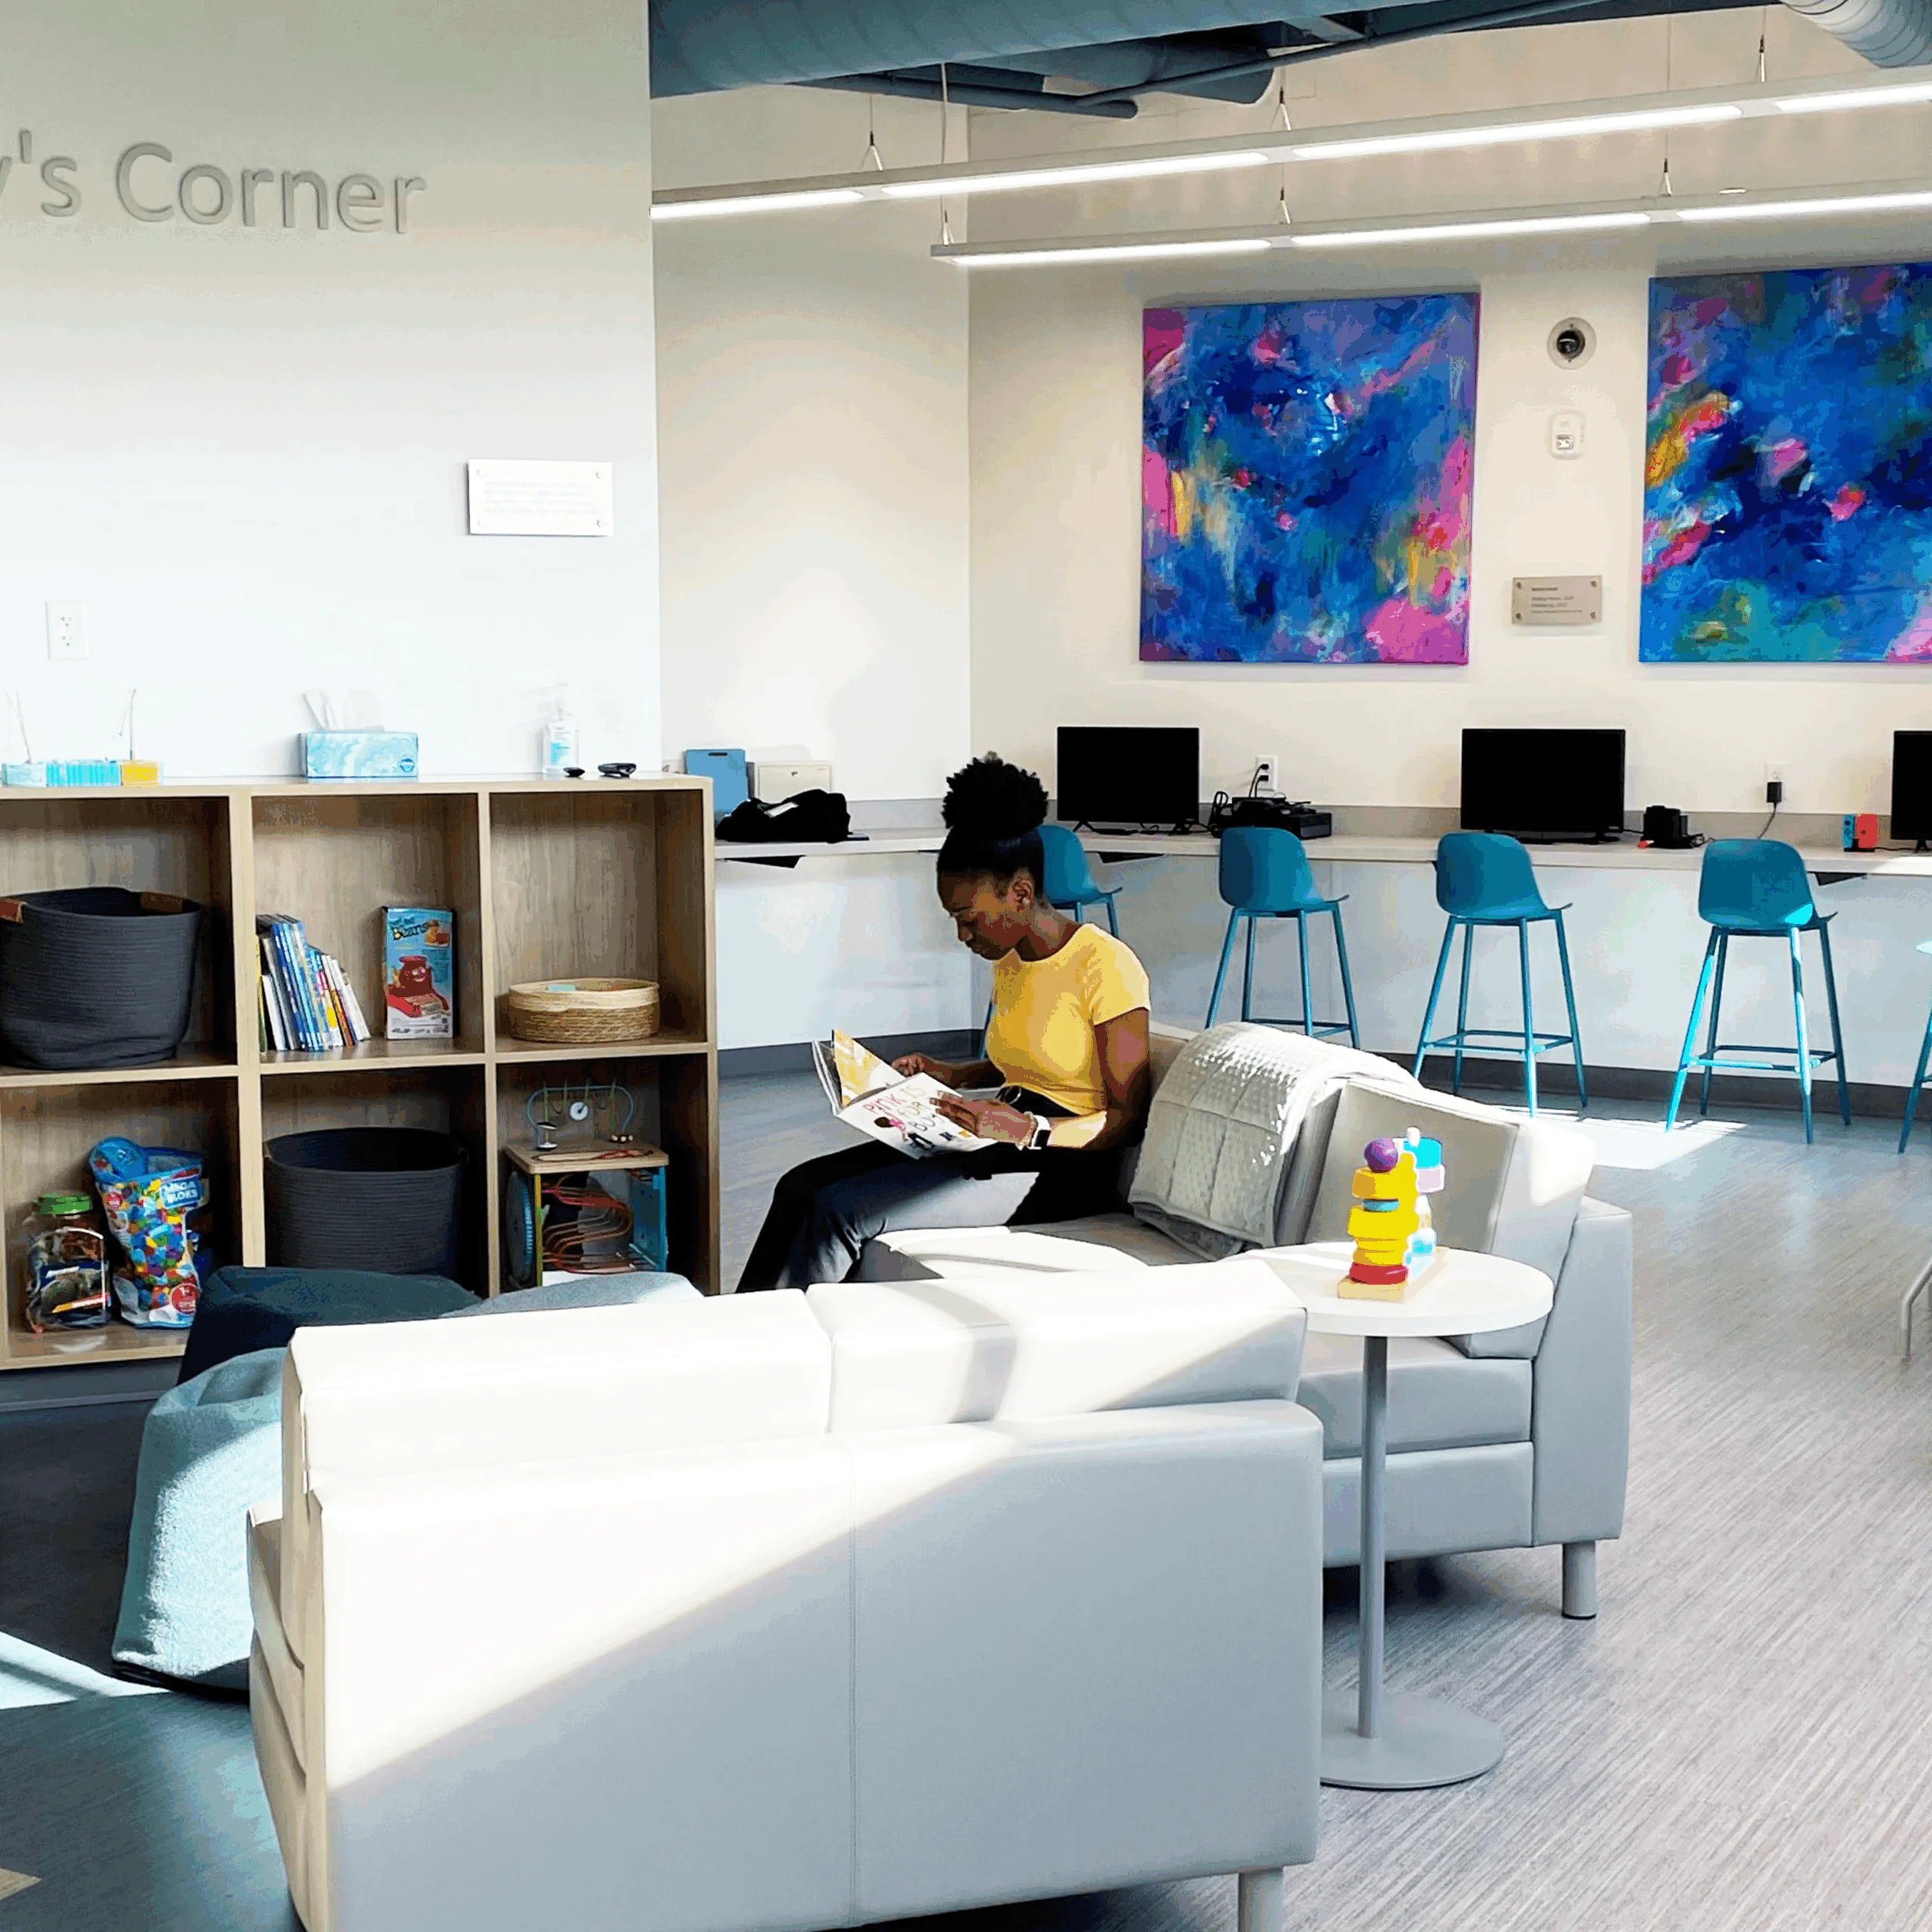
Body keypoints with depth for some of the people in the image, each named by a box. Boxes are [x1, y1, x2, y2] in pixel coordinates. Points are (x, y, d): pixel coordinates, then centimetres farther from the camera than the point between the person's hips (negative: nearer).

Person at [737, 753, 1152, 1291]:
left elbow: (1129, 1117, -16)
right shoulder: (1008, 960, 11)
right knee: (801, 1186, -4)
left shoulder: (1107, 965, -16)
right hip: (1008, 1141, 9)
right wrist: (950, 1075, 9)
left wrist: (1029, 1130, -29)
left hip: (1065, 1165, -9)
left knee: (840, 1210, -21)